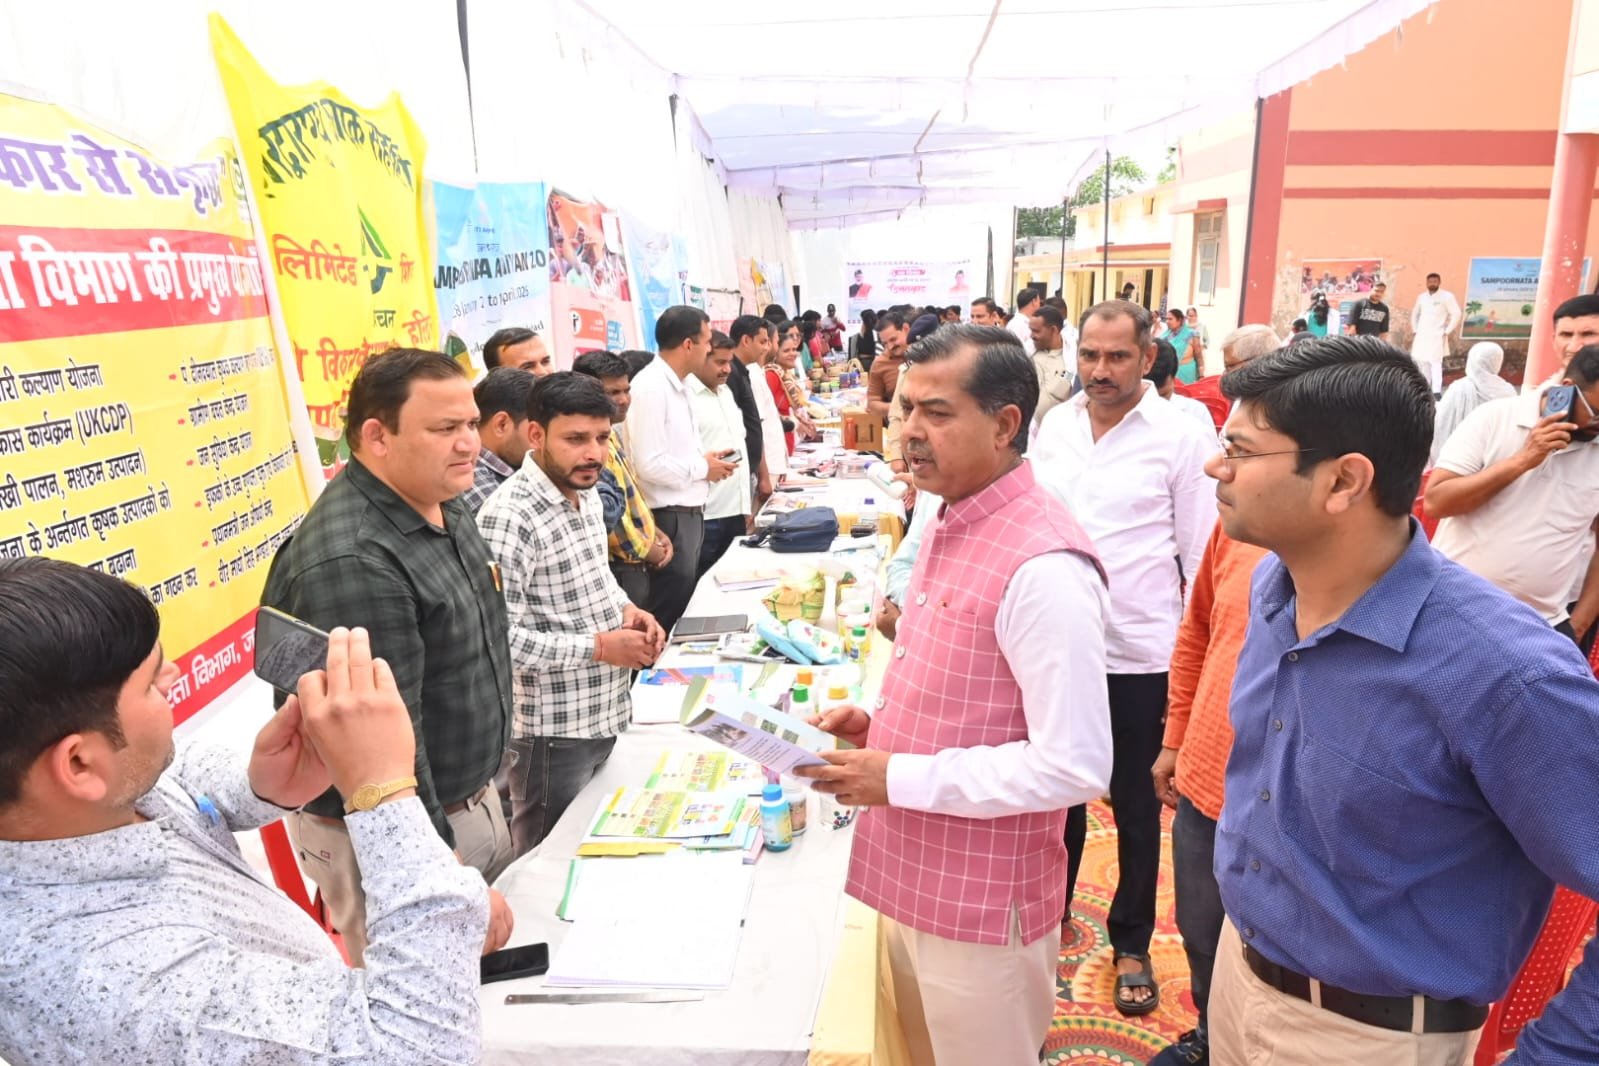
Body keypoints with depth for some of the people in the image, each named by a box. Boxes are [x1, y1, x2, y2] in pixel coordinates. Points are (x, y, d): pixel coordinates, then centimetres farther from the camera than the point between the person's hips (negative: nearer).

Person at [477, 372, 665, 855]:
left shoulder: (586, 493, 5)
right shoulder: (509, 517, -24)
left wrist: (626, 609, 1)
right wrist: (598, 647, -23)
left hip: (607, 713, 8)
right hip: (553, 730, -8)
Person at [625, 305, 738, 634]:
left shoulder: (676, 385, 12)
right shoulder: (650, 387, -18)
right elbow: (650, 465, -25)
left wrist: (706, 461, 4)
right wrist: (703, 467, -12)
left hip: (689, 512, 10)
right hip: (670, 518, -10)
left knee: (683, 609, 18)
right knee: (668, 617, 0)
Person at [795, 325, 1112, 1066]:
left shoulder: (1043, 567, -25)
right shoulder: (948, 525, 6)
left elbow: (1073, 768, -25)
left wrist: (899, 778, -22)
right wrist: (881, 723, 1)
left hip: (981, 905, -8)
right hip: (912, 879, 8)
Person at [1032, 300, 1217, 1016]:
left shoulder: (1183, 434, -10)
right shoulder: (1053, 426, 3)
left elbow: (1202, 552, -7)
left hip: (1139, 654, -4)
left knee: (1136, 806, 13)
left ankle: (1132, 944, 33)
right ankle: (1050, 909, 41)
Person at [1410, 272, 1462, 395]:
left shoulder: (1447, 296, -4)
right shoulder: (1421, 297, 11)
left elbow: (1456, 314, -6)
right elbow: (1415, 313, 23)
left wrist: (1448, 331, -10)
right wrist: (1414, 330, 14)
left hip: (1437, 336, -6)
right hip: (1421, 336, 6)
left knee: (1436, 363, -13)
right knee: (1421, 362, 9)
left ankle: (1436, 392, -16)